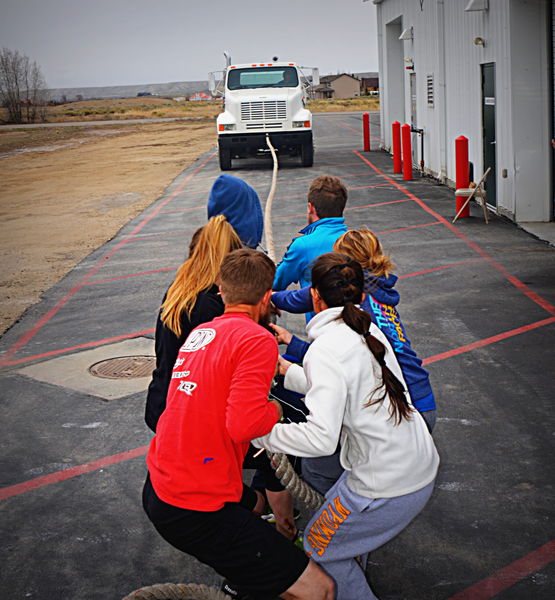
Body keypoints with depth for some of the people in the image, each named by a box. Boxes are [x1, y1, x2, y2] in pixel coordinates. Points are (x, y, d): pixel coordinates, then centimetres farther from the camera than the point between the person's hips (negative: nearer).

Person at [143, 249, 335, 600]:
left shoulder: (198, 333, 10)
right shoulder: (258, 340, -15)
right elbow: (244, 424, -26)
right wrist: (274, 410, -6)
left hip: (158, 490, 9)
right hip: (196, 512, -9)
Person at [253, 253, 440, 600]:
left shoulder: (326, 348, -20)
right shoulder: (369, 330, 6)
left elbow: (321, 438, -28)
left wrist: (262, 434, -16)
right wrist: (285, 367, 27)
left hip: (387, 487, -8)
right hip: (423, 466, 8)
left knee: (320, 546, 15)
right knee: (336, 507, 29)